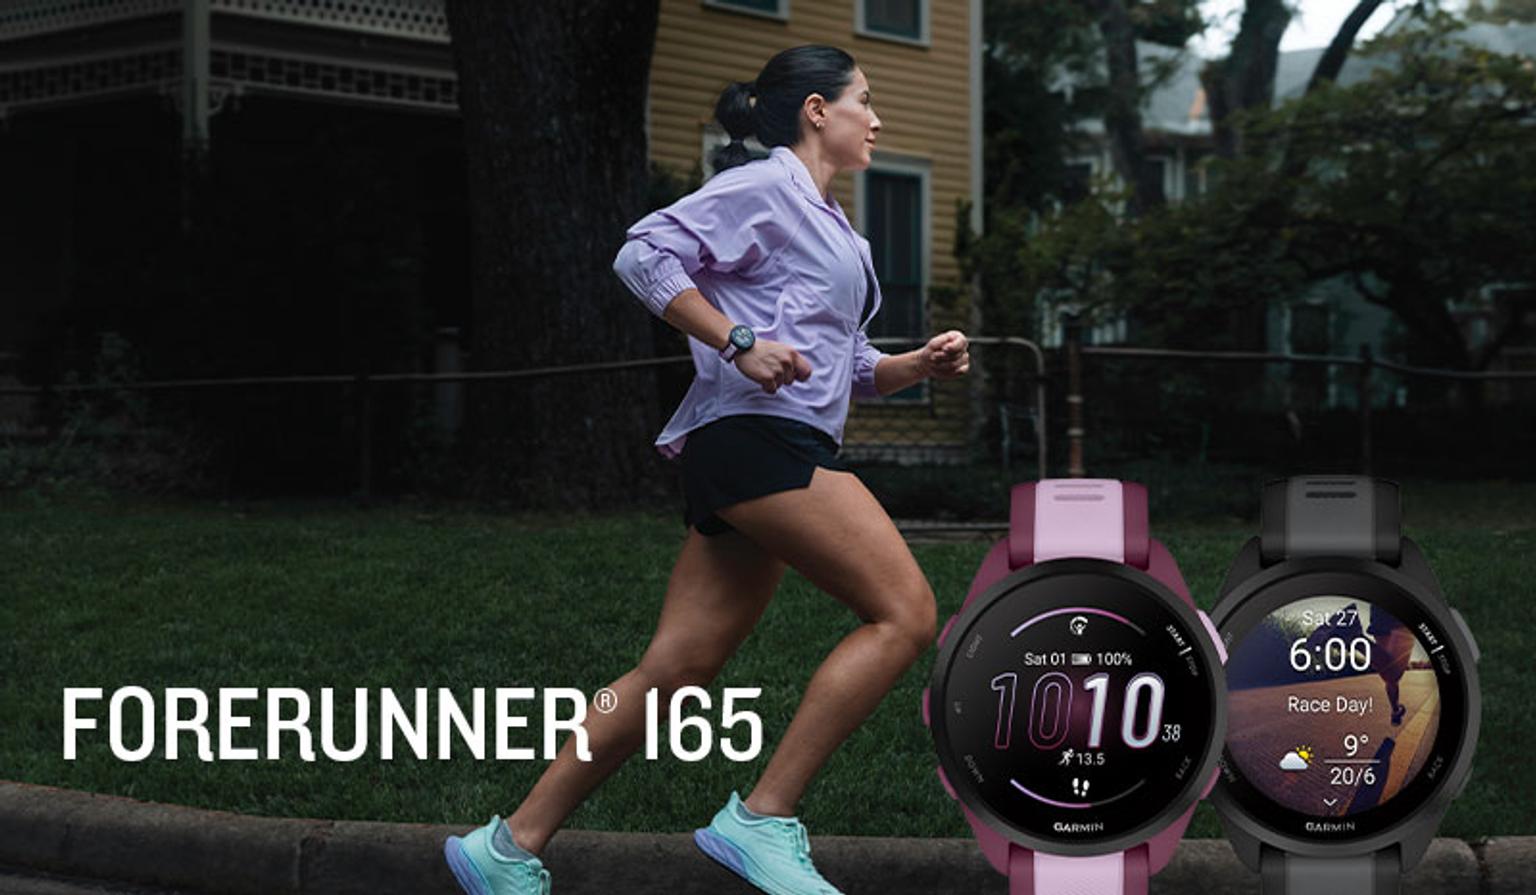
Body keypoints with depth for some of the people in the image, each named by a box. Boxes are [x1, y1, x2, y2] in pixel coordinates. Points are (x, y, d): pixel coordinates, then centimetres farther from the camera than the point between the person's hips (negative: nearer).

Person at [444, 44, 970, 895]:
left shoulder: (827, 225, 28)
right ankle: (762, 818, -15)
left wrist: (918, 364, 13)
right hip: (756, 435, -9)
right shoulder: (765, 187, 0)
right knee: (903, 610, -15)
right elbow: (646, 254, -10)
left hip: (776, 456, 9)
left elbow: (847, 367, 31)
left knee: (673, 670, 3)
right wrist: (739, 342, -17)